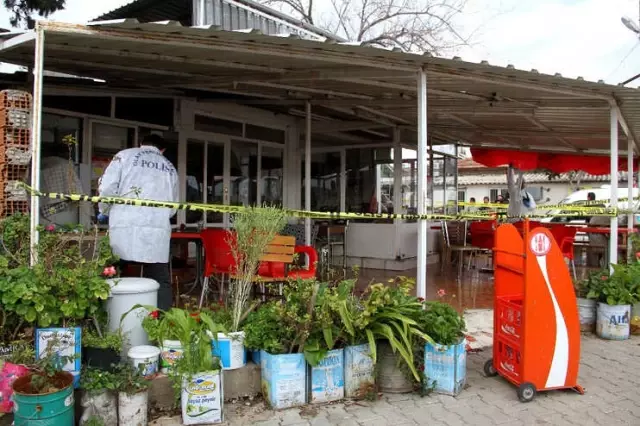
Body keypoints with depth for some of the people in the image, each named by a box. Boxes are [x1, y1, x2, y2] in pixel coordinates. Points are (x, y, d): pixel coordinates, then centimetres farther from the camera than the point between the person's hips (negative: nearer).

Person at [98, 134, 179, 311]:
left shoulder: (125, 155, 14)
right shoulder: (170, 167, 23)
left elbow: (107, 187, 2)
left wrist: (104, 211, 19)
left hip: (125, 227, -1)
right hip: (158, 231, 2)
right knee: (160, 281, 3)